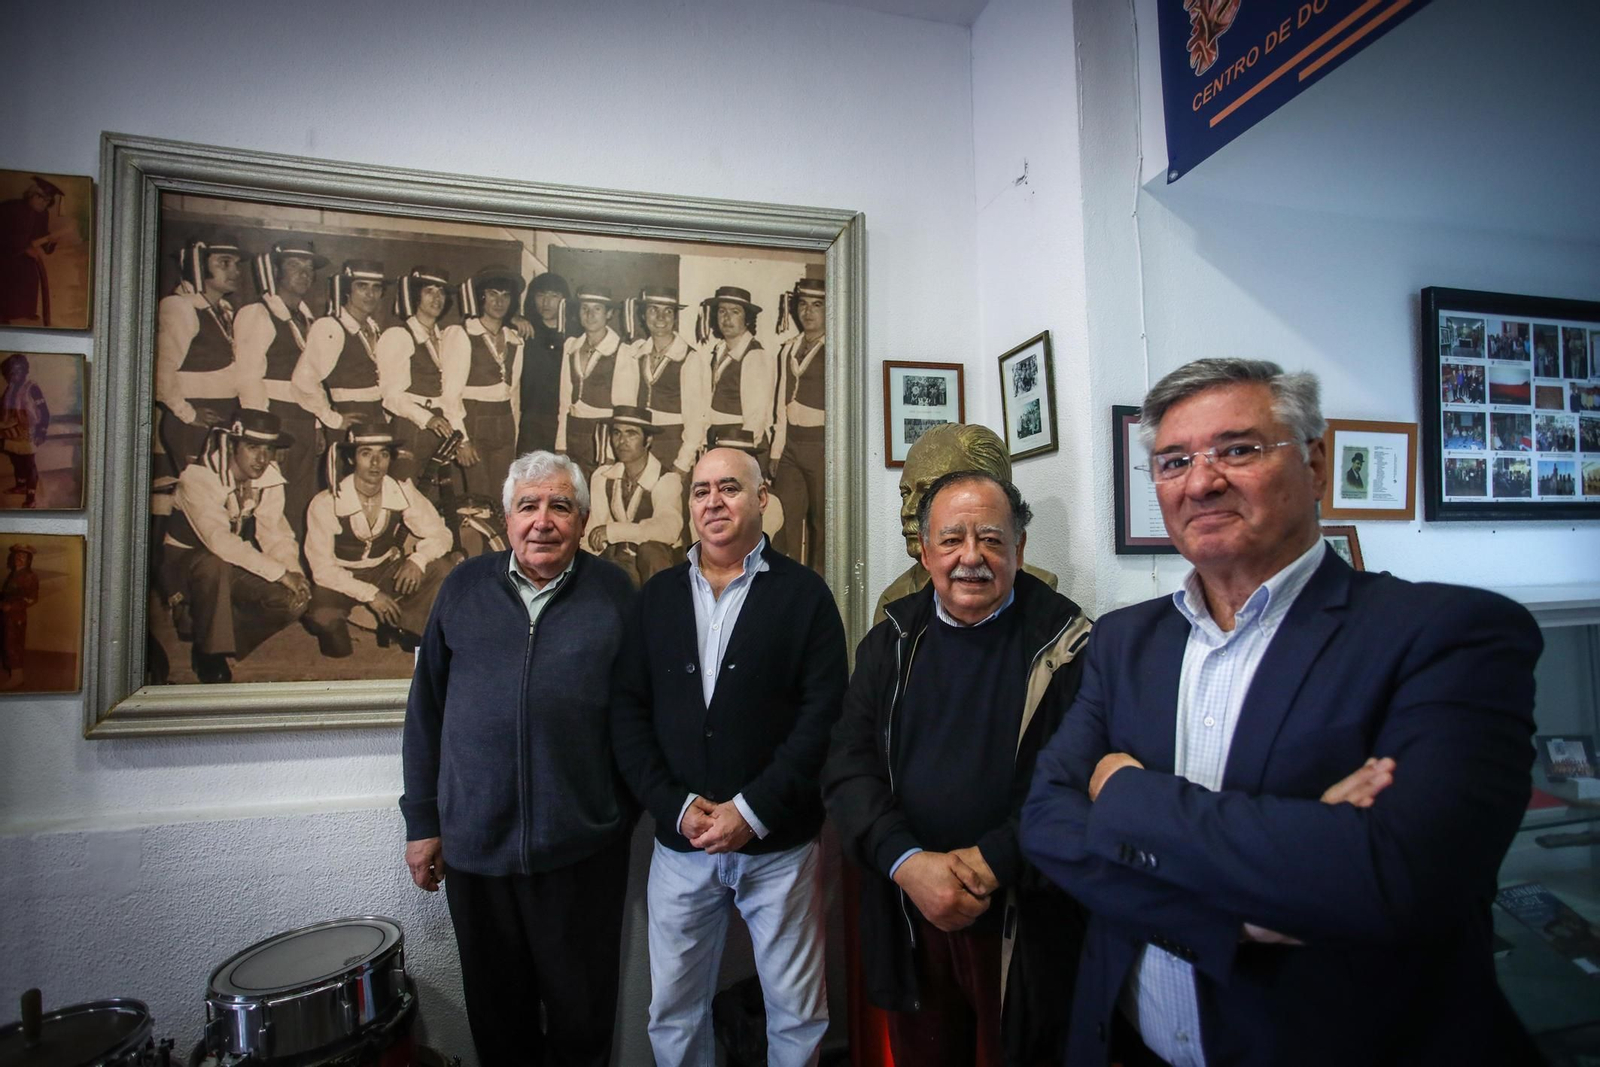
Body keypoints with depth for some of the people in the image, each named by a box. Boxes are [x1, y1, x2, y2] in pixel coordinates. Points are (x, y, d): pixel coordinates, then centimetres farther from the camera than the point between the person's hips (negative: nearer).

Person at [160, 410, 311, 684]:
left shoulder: (270, 479, -7)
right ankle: (210, 652, -17)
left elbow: (276, 534, -13)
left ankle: (196, 623, 4)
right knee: (214, 564, -39)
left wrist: (295, 573, -32)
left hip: (234, 566, 5)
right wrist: (281, 573, -40)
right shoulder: (198, 478, -24)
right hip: (185, 561, -5)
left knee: (292, 600, -19)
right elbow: (219, 541, -37)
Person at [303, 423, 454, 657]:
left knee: (444, 568, -22)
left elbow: (441, 534, -10)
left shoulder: (403, 492, -13)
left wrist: (418, 560, -31)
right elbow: (322, 568, -18)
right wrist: (369, 594, -27)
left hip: (387, 573, 3)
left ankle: (400, 625, -6)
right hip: (342, 579, -2)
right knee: (322, 617, -34)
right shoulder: (325, 504, -21)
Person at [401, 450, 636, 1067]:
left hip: (582, 847, -1)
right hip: (474, 845, 2)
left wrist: (625, 813, -2)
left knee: (582, 1015, 15)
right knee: (497, 1014, 19)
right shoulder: (465, 588, 3)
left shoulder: (614, 593, -2)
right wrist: (421, 820, 5)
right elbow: (426, 710, 6)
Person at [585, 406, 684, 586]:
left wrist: (612, 531, -34)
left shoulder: (667, 480, -16)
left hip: (659, 566, -4)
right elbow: (595, 529, -2)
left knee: (650, 547, -34)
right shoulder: (603, 477, 1)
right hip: (619, 564, 4)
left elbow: (669, 528, -34)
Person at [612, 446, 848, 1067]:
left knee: (796, 1013, 13)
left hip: (779, 845, -2)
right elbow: (627, 712, 2)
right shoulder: (657, 596, 5)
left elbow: (823, 714, -10)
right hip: (679, 842, 3)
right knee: (673, 1013, 17)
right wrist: (677, 806, -10)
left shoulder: (804, 593, -4)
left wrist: (752, 812, -16)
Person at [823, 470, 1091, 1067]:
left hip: (1024, 925, -3)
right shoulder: (890, 643, 2)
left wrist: (992, 861, -21)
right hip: (908, 921, 3)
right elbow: (848, 766, -3)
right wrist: (907, 861, -17)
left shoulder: (1066, 644, -8)